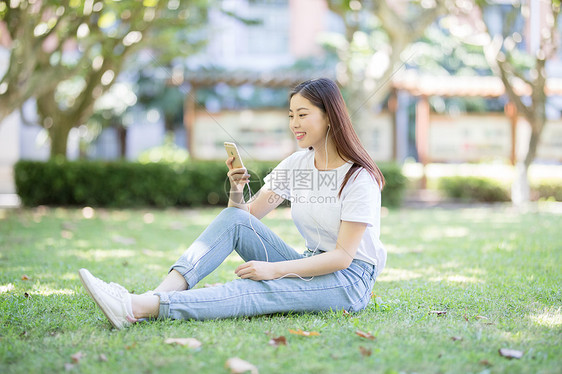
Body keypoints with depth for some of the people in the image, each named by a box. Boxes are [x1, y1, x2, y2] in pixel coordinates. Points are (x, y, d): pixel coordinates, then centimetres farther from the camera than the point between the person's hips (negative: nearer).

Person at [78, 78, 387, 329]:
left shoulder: (359, 178, -15)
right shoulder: (297, 163, 7)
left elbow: (343, 256, -20)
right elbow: (249, 214, 6)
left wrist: (274, 268, -25)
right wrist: (237, 192, -17)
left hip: (349, 279, -6)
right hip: (309, 268, 6)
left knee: (255, 290, -33)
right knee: (233, 218, -14)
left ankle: (141, 309, -45)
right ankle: (155, 297, -30)